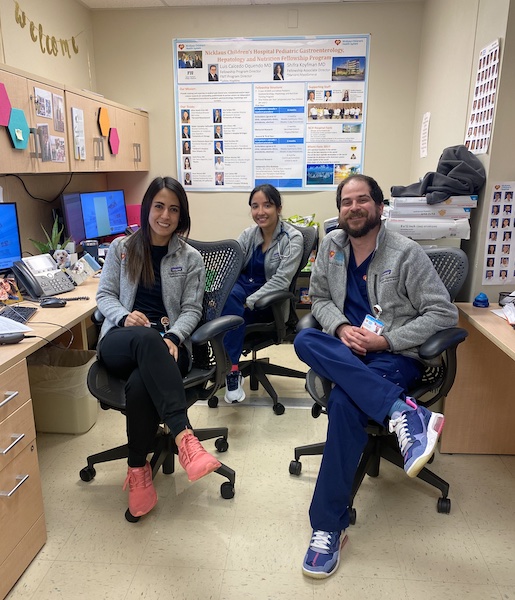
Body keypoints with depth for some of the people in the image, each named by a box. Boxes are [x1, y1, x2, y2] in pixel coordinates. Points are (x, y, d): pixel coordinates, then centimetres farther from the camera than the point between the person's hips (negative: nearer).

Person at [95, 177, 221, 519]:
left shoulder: (190, 258, 10)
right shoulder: (121, 248, 13)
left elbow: (192, 310, 4)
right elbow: (105, 295, 10)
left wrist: (172, 337, -18)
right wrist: (125, 316, -13)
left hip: (167, 344, 0)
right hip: (121, 340, 1)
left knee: (140, 384, -37)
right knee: (146, 338, -40)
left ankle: (138, 467, -16)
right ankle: (183, 437, -45)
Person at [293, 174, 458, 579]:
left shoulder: (406, 253, -7)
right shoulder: (331, 244, 6)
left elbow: (444, 313, -8)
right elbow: (320, 299, 12)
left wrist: (385, 340, -17)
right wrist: (341, 328, -11)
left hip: (396, 356, -4)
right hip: (346, 351, 5)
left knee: (344, 402, -33)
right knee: (305, 341, -30)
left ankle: (328, 527, -20)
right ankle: (405, 413, -34)